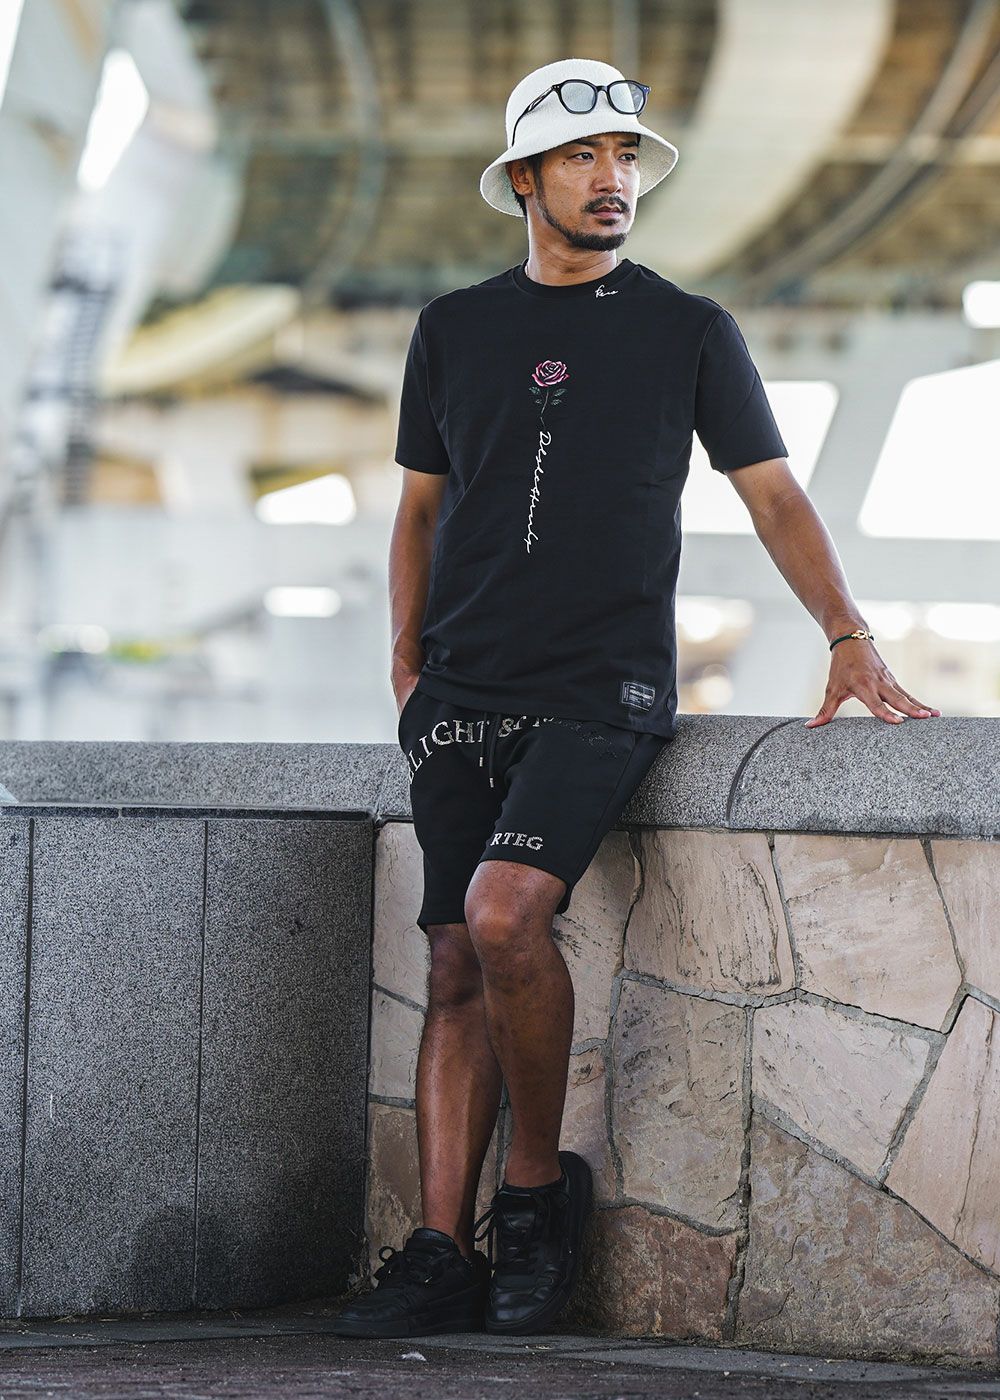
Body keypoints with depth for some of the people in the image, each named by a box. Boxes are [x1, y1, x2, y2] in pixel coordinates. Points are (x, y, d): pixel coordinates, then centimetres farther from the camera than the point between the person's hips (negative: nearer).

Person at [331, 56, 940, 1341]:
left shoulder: (689, 332, 7)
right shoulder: (453, 330, 14)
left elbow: (773, 495, 7)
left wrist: (849, 639, -6)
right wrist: (408, 655, 11)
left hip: (605, 693, -3)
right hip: (463, 699, 4)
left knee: (504, 912, -24)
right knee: (458, 964, 0)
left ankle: (540, 1185, -5)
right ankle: (446, 1251, 2)